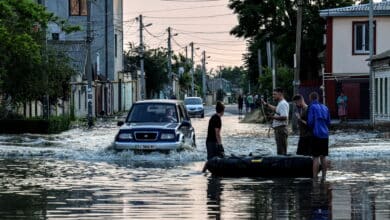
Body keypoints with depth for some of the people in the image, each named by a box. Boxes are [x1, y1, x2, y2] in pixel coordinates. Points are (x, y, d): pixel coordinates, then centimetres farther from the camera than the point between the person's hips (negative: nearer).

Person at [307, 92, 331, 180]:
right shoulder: (325, 107, 13)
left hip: (316, 134, -6)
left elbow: (310, 122, -10)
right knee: (323, 157, 11)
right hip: (325, 135, 6)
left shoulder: (312, 107, -6)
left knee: (316, 157, -7)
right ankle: (324, 176, 14)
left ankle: (314, 177, -9)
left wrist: (310, 127, 11)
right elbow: (328, 122, 16)